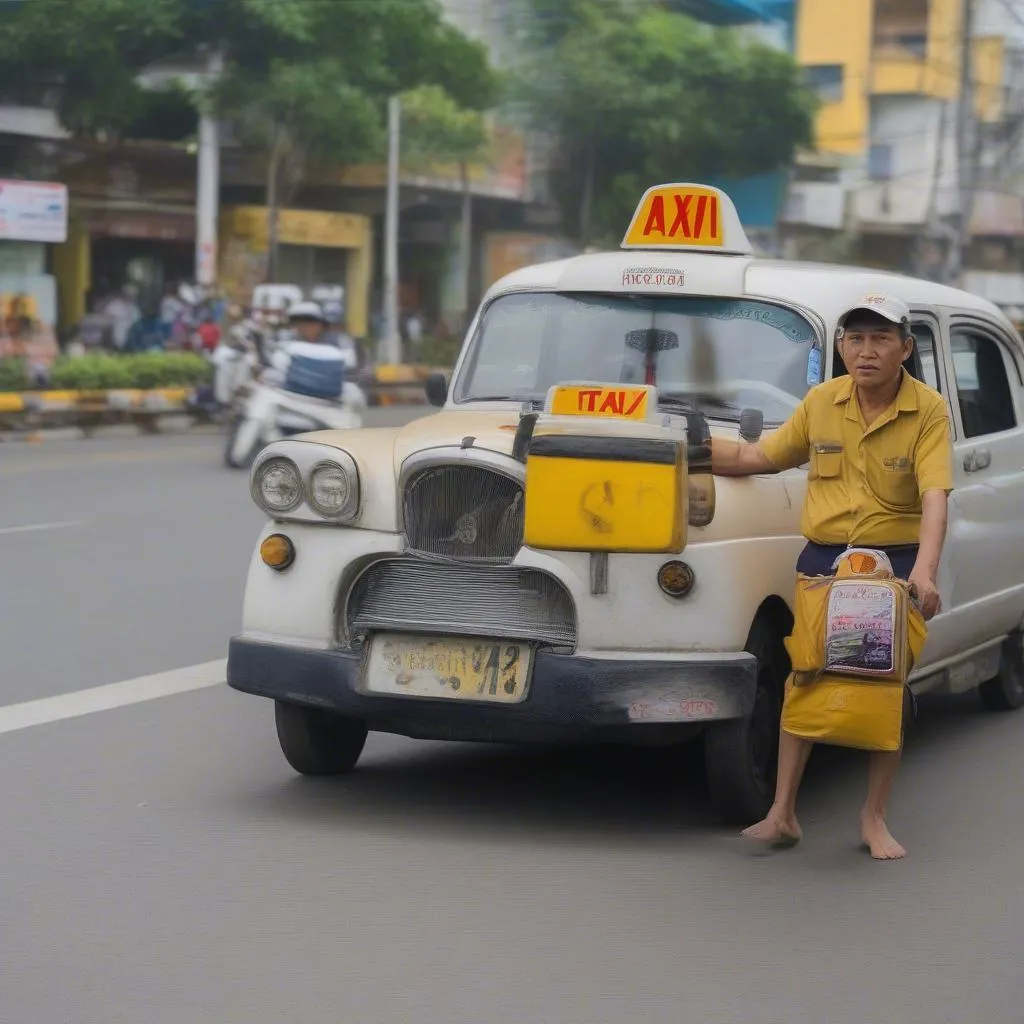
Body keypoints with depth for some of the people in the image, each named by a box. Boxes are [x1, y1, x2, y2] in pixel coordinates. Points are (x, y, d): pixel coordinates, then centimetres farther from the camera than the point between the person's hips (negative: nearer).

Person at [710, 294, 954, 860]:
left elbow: (934, 496, -20)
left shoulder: (927, 409, -9)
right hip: (822, 558, 2)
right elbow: (760, 456, 12)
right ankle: (782, 813, 3)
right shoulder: (821, 402, 2)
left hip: (896, 560, -2)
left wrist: (925, 571, -34)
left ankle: (874, 818, 16)